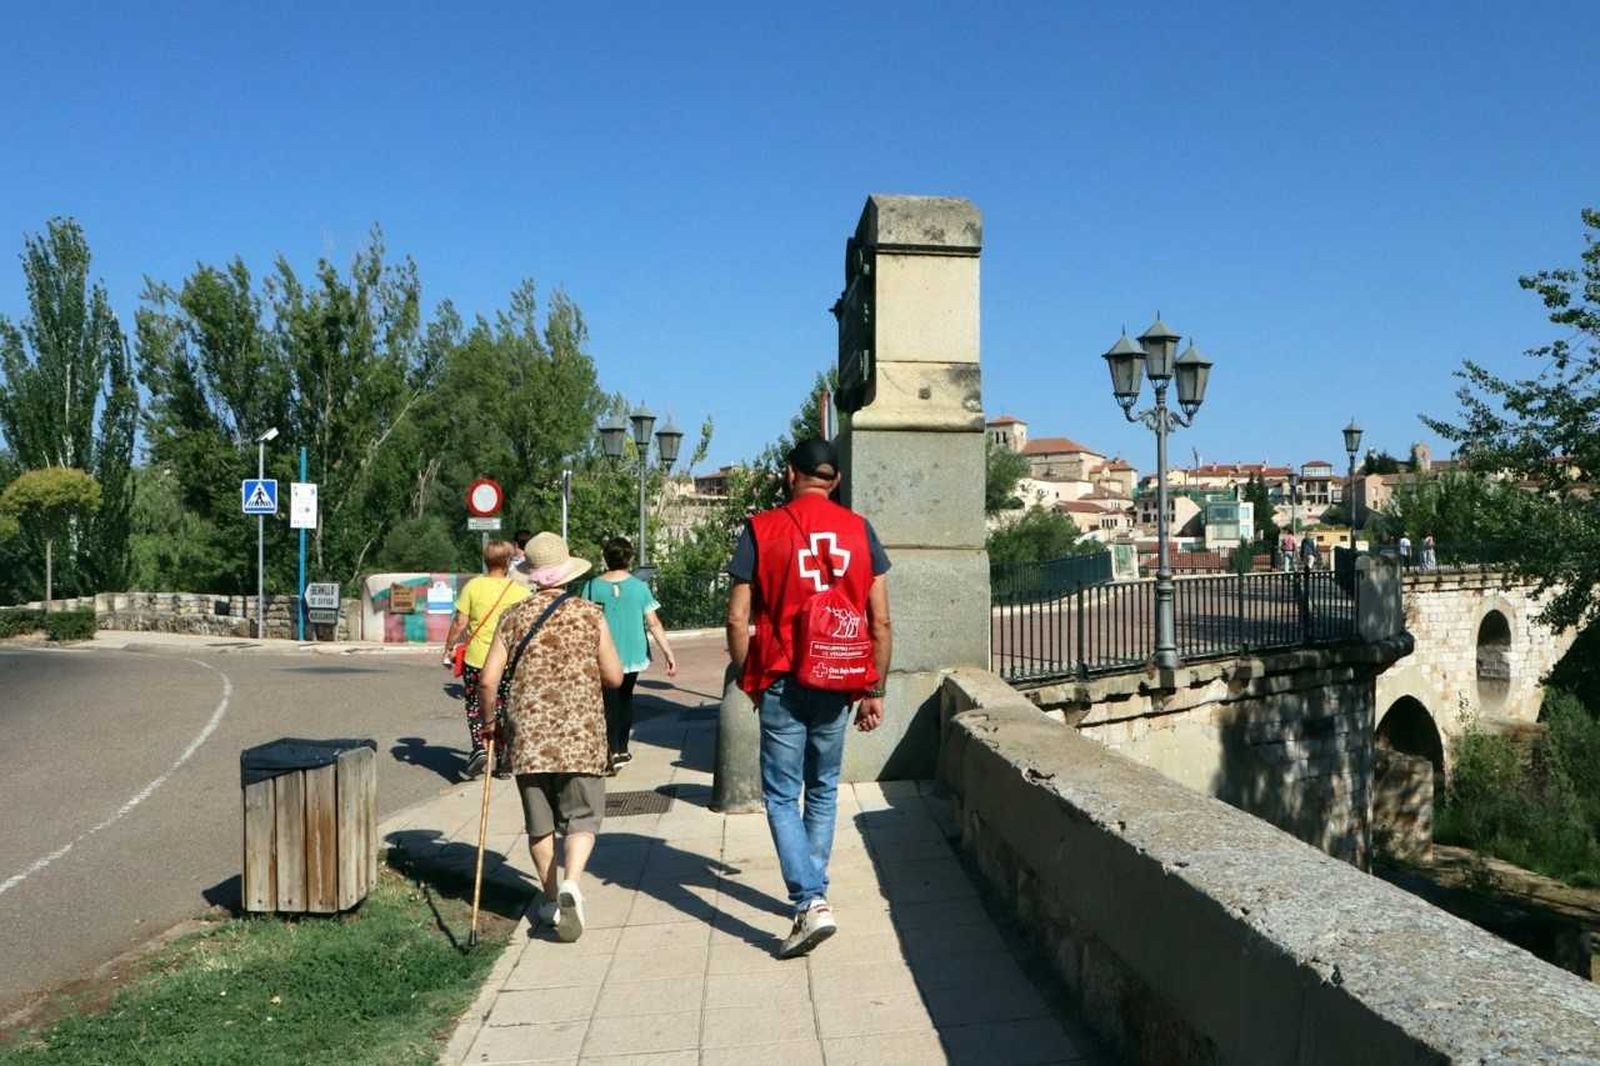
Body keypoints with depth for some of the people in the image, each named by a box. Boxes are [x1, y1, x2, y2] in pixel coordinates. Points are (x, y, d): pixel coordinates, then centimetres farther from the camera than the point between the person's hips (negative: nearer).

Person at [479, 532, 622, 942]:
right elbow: (614, 677, 2)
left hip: (528, 735, 2)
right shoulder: (591, 615, -1)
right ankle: (571, 883, -19)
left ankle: (551, 900, 25)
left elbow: (488, 679, -1)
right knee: (581, 817, 6)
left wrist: (490, 723, 15)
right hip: (581, 735, -2)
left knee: (539, 822, 15)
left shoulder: (513, 617, 3)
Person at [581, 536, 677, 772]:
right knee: (625, 697, 20)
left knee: (610, 702, 1)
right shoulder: (639, 587, -6)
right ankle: (622, 748, 26)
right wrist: (669, 654, -4)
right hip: (633, 654, 2)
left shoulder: (593, 586, -6)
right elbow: (654, 624, -8)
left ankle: (613, 752, -12)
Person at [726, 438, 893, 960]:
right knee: (823, 791, 19)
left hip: (783, 683, -3)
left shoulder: (761, 530, -4)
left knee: (782, 796, 4)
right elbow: (880, 620, 0)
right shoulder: (859, 530, 2)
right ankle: (813, 890, 29)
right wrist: (874, 690, 8)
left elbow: (738, 618, -6)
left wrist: (747, 681, 8)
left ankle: (811, 903, -10)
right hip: (837, 683, 3)